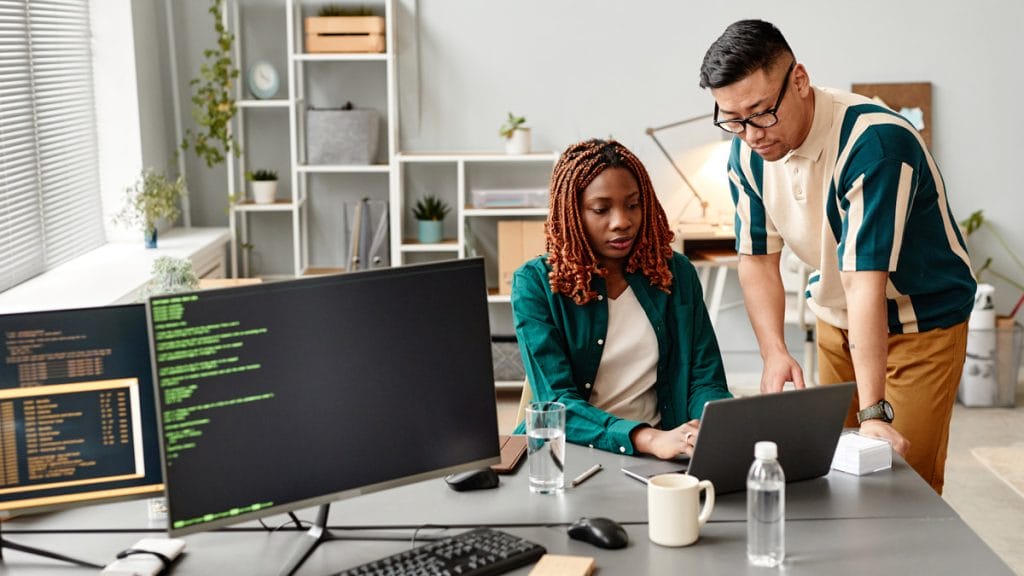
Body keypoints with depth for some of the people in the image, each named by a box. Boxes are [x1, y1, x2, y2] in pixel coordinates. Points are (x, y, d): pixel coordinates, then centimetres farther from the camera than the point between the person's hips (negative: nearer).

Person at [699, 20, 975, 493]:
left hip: (922, 323, -6)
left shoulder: (874, 141, -32)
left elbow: (866, 281, -38)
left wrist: (874, 412, -39)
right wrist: (774, 352, -21)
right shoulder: (747, 154, -11)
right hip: (835, 320, 6)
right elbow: (757, 259, -5)